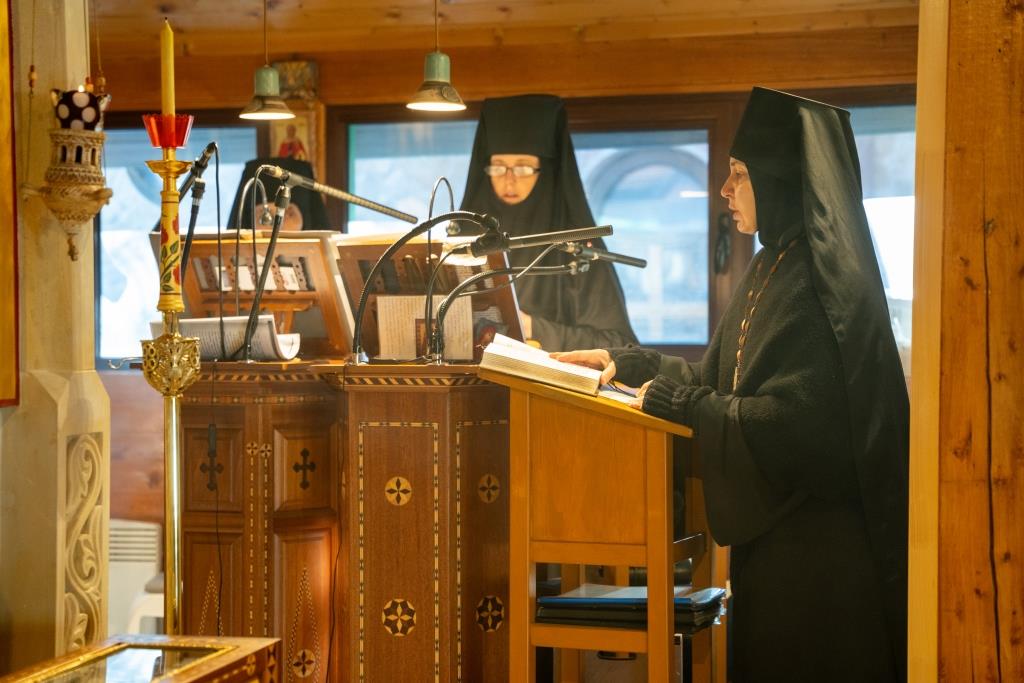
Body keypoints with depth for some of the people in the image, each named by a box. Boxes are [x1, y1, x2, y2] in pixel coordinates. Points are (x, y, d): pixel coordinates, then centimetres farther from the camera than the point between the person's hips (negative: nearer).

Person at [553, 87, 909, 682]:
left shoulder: (824, 282, -19)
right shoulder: (776, 269, 11)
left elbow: (794, 421, -25)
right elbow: (720, 375, 17)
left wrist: (678, 401, -17)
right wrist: (625, 362, 9)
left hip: (818, 541, -9)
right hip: (773, 529, 9)